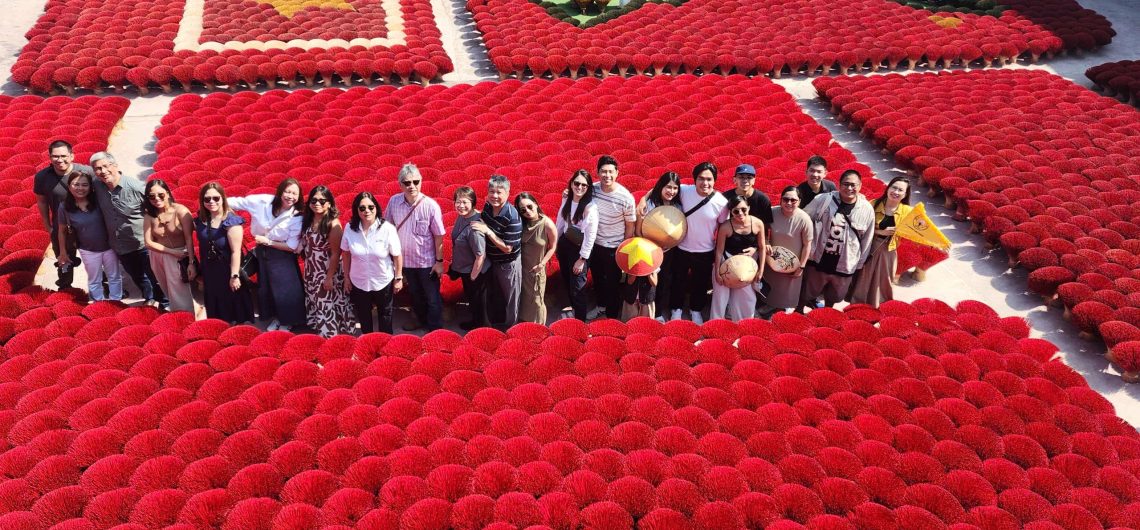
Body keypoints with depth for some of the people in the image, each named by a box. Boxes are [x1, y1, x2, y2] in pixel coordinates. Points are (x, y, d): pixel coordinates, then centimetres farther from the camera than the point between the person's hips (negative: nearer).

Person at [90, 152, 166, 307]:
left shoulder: (136, 186, -24)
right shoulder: (96, 186, -7)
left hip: (144, 243, -5)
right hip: (120, 246, 6)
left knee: (155, 277, 8)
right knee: (137, 277, 24)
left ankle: (165, 305, 29)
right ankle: (149, 299, 48)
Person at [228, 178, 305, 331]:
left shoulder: (297, 218, -20)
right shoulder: (264, 202, -15)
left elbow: (292, 247, -17)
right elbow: (237, 202, -7)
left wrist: (268, 241, -18)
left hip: (282, 257, -3)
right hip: (262, 252, 4)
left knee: (285, 289, 4)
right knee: (265, 288, 18)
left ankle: (287, 321, 29)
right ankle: (275, 317, 41)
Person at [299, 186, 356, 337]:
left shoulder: (333, 223, -19)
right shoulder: (307, 220, 1)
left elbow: (335, 254, -18)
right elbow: (305, 246, 9)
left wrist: (330, 277, -18)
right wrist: (307, 271, 6)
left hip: (328, 272, -6)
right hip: (311, 272, 7)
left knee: (328, 306, 3)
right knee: (315, 305, 17)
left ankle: (331, 336, 16)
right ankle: (318, 332, 32)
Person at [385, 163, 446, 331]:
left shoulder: (430, 205, -21)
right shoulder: (394, 202, -10)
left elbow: (439, 236, -14)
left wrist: (439, 261, -11)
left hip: (427, 261, -4)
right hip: (405, 259, 4)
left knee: (432, 298, 11)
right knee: (415, 294, 24)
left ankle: (435, 329, 27)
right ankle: (421, 320, 47)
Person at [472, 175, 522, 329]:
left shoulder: (512, 217, -28)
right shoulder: (488, 206, -8)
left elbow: (507, 248, -26)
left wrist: (487, 231, -27)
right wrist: (480, 224, -7)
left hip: (508, 264, -6)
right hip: (491, 261, 6)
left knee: (509, 301, 14)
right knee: (493, 298, 23)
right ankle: (495, 327, 43)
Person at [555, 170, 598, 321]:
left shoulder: (590, 207, -23)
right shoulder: (566, 199, -3)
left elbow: (591, 235, -20)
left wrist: (582, 259, -17)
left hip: (579, 247, -7)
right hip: (565, 243, 7)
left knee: (577, 286, -1)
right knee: (566, 278, 24)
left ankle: (580, 322, 13)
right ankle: (573, 305, 50)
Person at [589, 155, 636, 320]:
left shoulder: (625, 197, -21)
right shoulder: (592, 189, -12)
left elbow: (630, 225, -10)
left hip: (614, 248, -4)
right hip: (594, 244, 4)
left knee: (612, 284, 10)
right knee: (597, 280, 24)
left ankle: (612, 317, 29)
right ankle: (600, 309, 47)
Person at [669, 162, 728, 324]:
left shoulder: (721, 202, -19)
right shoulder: (684, 191, -18)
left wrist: (719, 253, -2)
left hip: (706, 252, 0)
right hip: (682, 248, 1)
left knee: (701, 284, 20)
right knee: (678, 281, 20)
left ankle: (696, 310, 46)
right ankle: (676, 309, 44)